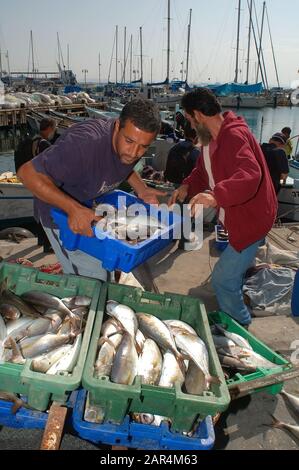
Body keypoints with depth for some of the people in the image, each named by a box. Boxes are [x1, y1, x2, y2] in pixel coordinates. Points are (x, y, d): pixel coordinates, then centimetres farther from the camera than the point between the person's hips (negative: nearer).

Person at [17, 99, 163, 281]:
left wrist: (141, 189, -7)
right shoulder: (84, 144, -39)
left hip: (95, 205, 7)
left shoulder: (135, 140, -14)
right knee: (93, 280, -5)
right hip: (62, 212, -7)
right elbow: (28, 173, -37)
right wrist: (74, 209, -44)